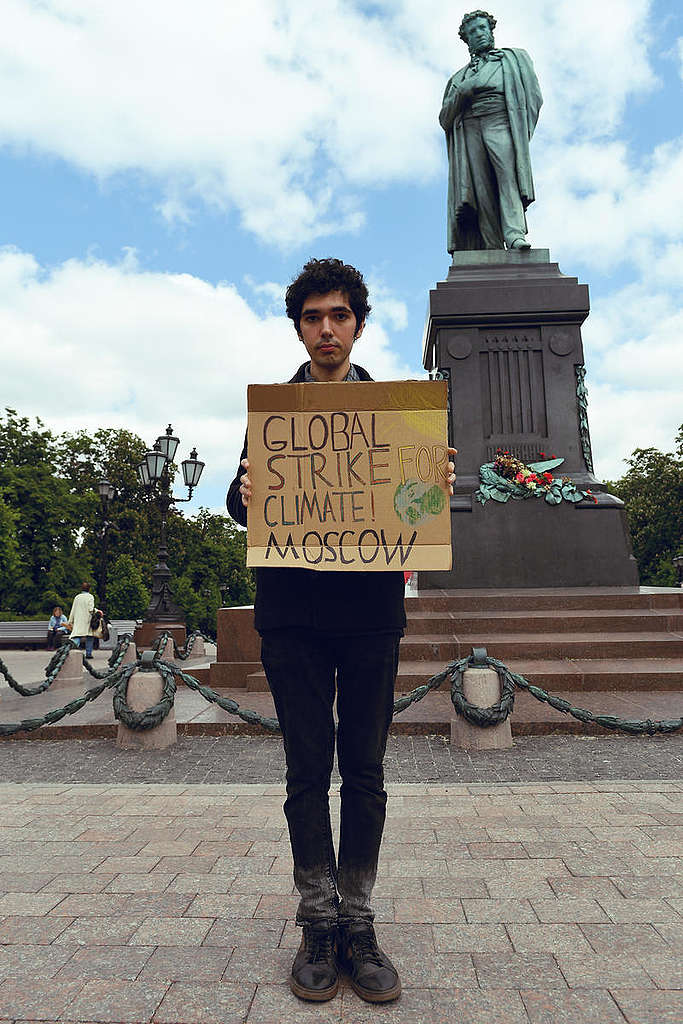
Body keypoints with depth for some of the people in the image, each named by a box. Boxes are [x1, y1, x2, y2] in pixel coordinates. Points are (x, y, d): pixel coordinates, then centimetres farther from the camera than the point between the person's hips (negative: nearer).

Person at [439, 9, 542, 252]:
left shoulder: (514, 58, 28)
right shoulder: (459, 77, 33)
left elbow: (533, 95, 14)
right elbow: (444, 118, 21)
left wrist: (521, 131, -3)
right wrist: (463, 91, 3)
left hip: (500, 123, -2)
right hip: (469, 130, 2)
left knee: (509, 172, -28)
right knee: (481, 189, -17)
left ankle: (515, 233, -43)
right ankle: (492, 249, -27)